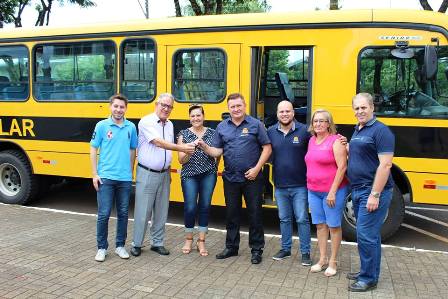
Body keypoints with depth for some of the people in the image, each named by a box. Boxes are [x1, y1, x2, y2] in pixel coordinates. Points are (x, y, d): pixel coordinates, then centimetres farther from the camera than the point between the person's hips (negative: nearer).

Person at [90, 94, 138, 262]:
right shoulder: (102, 126, -2)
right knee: (104, 214, 1)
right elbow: (93, 150, 1)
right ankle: (102, 247, 16)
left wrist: (131, 173, 12)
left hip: (125, 179, 3)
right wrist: (94, 174, -5)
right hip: (105, 177, -2)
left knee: (123, 213, 10)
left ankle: (120, 245, 25)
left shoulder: (131, 127, 5)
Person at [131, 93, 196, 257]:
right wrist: (181, 148, -30)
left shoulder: (170, 125, 11)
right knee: (143, 211, 0)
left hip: (164, 174, 6)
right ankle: (137, 244, 15)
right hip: (147, 174, -6)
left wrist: (168, 173, 14)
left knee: (161, 210, 11)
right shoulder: (146, 122, -11)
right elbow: (158, 143, -23)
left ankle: (157, 243, 23)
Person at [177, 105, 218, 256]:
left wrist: (204, 146, -7)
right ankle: (188, 240, 20)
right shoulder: (184, 134, 3)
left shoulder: (212, 133, 6)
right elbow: (181, 160, -4)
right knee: (190, 208, -3)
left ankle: (201, 242, 18)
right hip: (190, 175, -1)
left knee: (205, 207, 5)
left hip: (208, 174, 1)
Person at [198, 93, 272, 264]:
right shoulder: (222, 127, 6)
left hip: (252, 178, -3)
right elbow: (217, 151, 4)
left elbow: (267, 148, -2)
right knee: (231, 213, 13)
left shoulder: (256, 124, -3)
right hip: (230, 178, 3)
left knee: (255, 213, 5)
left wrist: (256, 169, -11)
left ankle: (257, 249, 18)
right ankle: (231, 247, 27)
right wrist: (204, 146, -16)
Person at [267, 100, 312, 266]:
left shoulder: (304, 131, -7)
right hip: (280, 186, 3)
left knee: (302, 219, 5)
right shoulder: (270, 132, 2)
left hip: (300, 185, -3)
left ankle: (305, 252, 17)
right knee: (284, 219, 16)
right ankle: (285, 249, 30)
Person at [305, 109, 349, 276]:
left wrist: (333, 191, -18)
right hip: (313, 191, 6)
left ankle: (333, 262, 17)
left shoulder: (335, 141, -11)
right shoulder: (311, 141, 9)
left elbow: (342, 167, -15)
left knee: (333, 226, 5)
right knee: (320, 225, 13)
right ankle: (322, 259, 25)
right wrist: (309, 187, 12)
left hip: (332, 191, -6)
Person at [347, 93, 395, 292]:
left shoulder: (380, 130, -13)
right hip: (358, 191, 9)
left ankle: (369, 279, 8)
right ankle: (367, 271, 29)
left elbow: (385, 165, -19)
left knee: (366, 235, -5)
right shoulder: (357, 131, 14)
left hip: (373, 192, -9)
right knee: (366, 234, 17)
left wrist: (375, 195, -21)